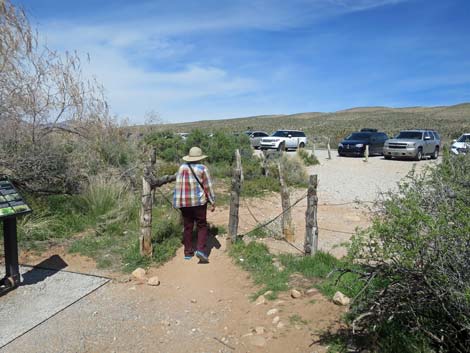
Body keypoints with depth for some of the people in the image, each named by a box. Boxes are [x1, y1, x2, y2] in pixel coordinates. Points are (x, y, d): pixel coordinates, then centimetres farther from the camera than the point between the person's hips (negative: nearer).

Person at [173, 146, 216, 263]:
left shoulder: (182, 167, 3)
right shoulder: (202, 168, -5)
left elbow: (178, 186, 2)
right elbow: (208, 187, -5)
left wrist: (177, 202, 7)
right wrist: (212, 202, 2)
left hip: (184, 202, 3)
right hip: (199, 201, -3)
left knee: (188, 227, 12)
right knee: (202, 226, 7)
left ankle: (188, 252, 17)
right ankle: (201, 250, -8)